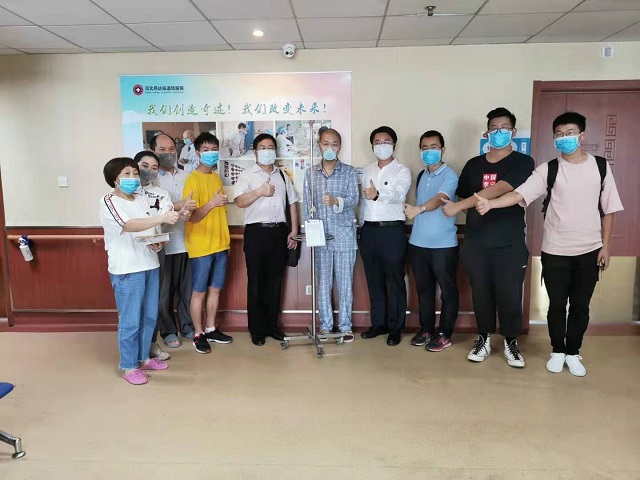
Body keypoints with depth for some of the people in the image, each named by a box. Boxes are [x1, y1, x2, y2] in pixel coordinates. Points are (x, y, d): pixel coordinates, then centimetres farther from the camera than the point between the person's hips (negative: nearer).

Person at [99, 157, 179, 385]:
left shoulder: (141, 198, 11)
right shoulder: (109, 201, -11)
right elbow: (129, 225, -27)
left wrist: (157, 242, -5)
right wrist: (162, 218, -39)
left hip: (150, 265, 7)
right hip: (127, 269, -7)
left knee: (149, 316, 15)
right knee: (130, 320, 1)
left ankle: (143, 358, 32)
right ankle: (128, 366, 17)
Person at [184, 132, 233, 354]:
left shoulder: (217, 178, 11)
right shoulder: (193, 180, -11)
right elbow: (192, 217, -16)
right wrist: (211, 203, -32)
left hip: (220, 245, 7)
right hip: (201, 246, -7)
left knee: (215, 289, 13)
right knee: (199, 292, 4)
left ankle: (211, 329, 26)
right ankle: (198, 334, 16)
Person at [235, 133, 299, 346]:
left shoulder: (282, 175, 14)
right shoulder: (246, 175, 1)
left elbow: (292, 203, 13)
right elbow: (240, 201, -11)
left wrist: (294, 231, 6)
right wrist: (260, 191, -21)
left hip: (279, 231, 4)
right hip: (256, 232, -4)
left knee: (275, 280, 9)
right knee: (256, 281, 2)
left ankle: (272, 325, 22)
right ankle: (257, 329, 13)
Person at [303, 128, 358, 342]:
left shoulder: (350, 172, 2)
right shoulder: (310, 173, 9)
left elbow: (354, 200, -10)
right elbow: (307, 205, 8)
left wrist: (336, 201, -30)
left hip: (344, 234, -2)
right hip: (320, 235, 2)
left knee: (345, 281, 5)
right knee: (323, 282, 8)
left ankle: (345, 325, 16)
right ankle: (325, 324, 20)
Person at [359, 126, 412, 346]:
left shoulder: (402, 171, -3)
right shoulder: (367, 170, 16)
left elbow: (397, 194, -22)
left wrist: (378, 194, -42)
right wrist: (362, 225, 14)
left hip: (392, 230, -5)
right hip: (369, 230, 6)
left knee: (395, 281, 1)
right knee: (374, 280, 11)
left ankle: (395, 327, 12)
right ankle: (378, 323, 23)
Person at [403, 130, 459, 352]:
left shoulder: (449, 176, -10)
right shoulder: (420, 176, 12)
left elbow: (439, 199, -29)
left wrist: (418, 209, -45)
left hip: (443, 244, -6)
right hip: (418, 243, 6)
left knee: (447, 290, 5)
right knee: (424, 289, 14)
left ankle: (445, 334, 17)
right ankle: (426, 329, 28)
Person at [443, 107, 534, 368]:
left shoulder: (522, 162, -4)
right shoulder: (473, 164, 10)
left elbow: (498, 190, -20)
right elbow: (463, 198, 15)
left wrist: (460, 205, -26)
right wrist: (477, 206, -6)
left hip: (509, 244, -3)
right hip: (476, 243, 3)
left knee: (510, 296, 3)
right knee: (481, 293, 10)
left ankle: (511, 342, 24)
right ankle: (484, 339, 27)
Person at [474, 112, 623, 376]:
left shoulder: (600, 166, 1)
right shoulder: (548, 169, -4)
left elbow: (608, 210, 5)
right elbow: (519, 194, -18)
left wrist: (605, 245, 1)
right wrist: (490, 203, -35)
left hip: (589, 250, 1)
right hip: (555, 250, -1)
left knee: (580, 305, 9)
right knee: (557, 304, 8)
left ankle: (573, 353, 27)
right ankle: (558, 352, 26)